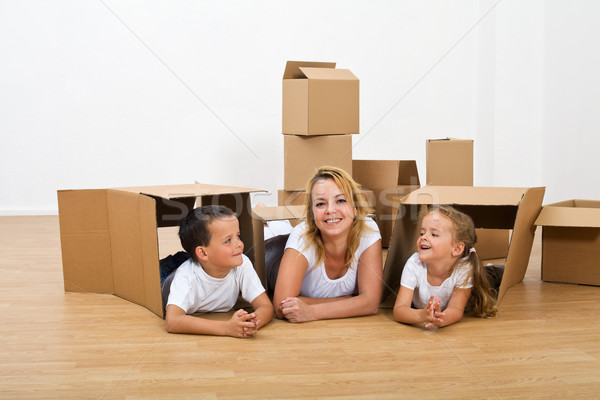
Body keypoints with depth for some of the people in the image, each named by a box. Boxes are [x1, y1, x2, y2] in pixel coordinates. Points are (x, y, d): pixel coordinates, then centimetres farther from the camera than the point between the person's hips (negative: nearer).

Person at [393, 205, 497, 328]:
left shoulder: (464, 268, -29)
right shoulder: (414, 264, -28)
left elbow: (456, 309, -30)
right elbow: (399, 310, -33)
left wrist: (441, 318, -55)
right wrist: (421, 315, -57)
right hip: (418, 312, 1)